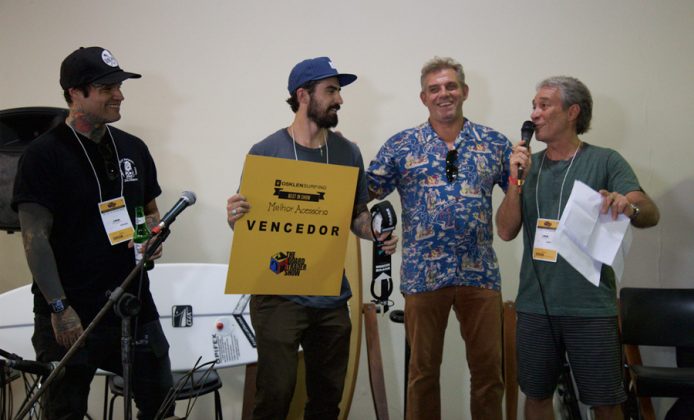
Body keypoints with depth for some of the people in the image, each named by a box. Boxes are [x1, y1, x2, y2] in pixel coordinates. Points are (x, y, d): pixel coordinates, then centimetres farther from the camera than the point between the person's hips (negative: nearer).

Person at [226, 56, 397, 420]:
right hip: (279, 295, -4)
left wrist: (377, 234, -7)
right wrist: (235, 219, -23)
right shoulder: (265, 151, -6)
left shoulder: (348, 153, 5)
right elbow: (247, 220, -1)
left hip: (332, 296, 4)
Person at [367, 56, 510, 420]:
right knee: (423, 369, 10)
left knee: (488, 367, 8)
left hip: (480, 271, 1)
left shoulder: (494, 143, 8)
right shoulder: (401, 145, 4)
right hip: (423, 273, -1)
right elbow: (365, 192, 5)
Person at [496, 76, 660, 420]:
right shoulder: (528, 166, 9)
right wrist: (516, 179, -11)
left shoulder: (605, 162, -1)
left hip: (592, 306, -3)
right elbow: (506, 231, 1)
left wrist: (628, 206, -35)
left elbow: (650, 213, -13)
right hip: (535, 305, 3)